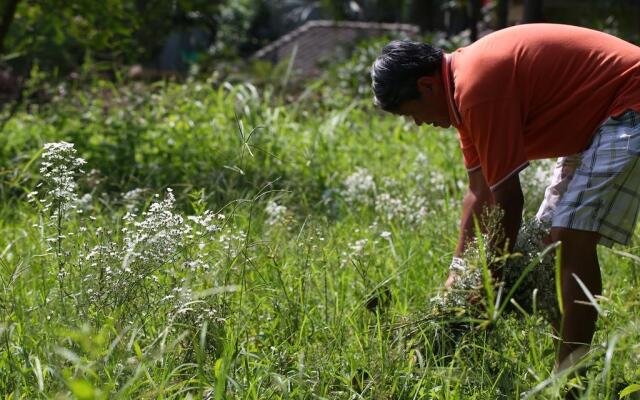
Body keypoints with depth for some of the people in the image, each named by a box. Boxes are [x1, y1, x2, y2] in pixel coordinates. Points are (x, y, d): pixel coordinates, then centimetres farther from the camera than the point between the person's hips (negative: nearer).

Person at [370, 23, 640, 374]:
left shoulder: (478, 87, -25)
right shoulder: (465, 82, 5)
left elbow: (508, 199, -21)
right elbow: (480, 193, 10)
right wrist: (456, 278, 10)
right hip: (597, 117, 11)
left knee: (572, 237, -18)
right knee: (549, 237, 10)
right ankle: (567, 364, 13)